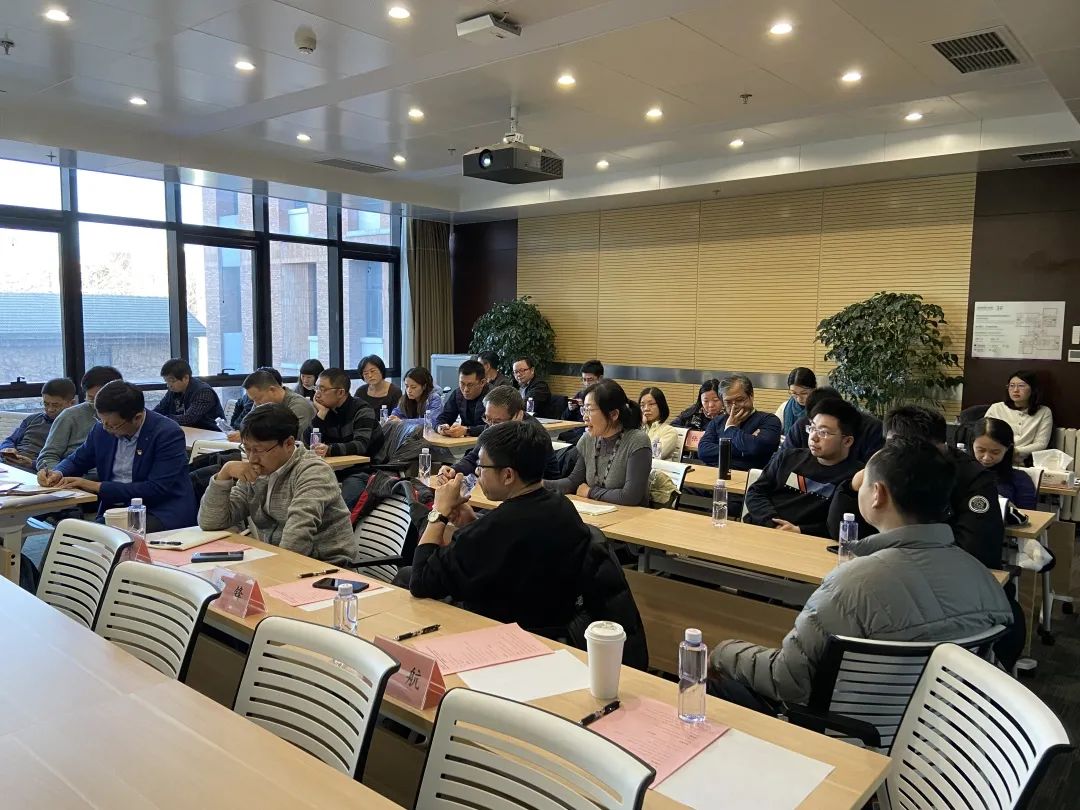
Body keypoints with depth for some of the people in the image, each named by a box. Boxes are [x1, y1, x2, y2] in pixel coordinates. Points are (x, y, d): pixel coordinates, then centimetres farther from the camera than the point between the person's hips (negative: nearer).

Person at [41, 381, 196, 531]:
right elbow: (77, 461, 24)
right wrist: (58, 473, 0)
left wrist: (98, 486, -17)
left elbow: (156, 489, -19)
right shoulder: (102, 429, 6)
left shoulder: (169, 433, -14)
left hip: (160, 513, -6)